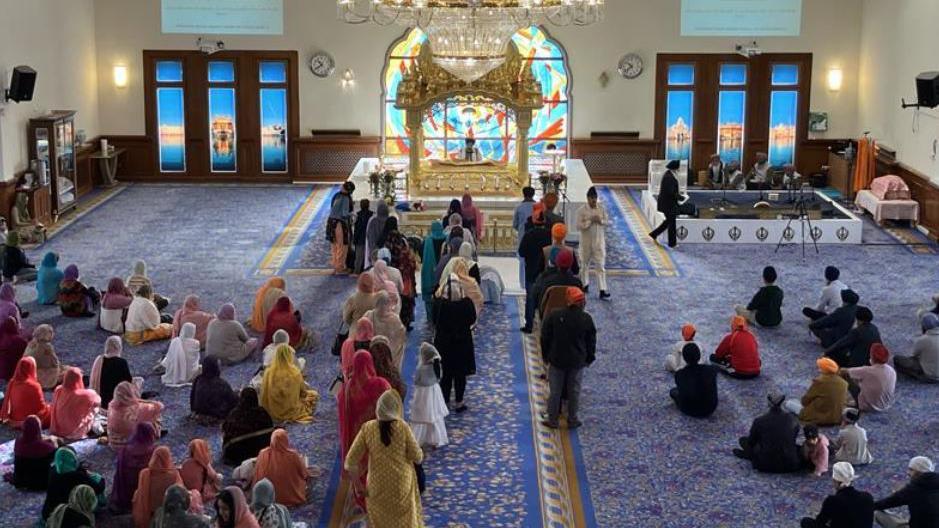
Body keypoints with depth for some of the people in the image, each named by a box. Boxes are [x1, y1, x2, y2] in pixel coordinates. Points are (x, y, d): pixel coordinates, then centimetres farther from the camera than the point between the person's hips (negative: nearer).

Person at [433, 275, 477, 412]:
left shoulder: (439, 303, -18)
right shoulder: (467, 302, -19)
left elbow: (435, 320, -4)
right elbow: (472, 320, -5)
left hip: (443, 341, 1)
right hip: (462, 341, -1)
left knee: (445, 372, 15)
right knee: (460, 373, 11)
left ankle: (444, 400, 23)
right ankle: (459, 403, 17)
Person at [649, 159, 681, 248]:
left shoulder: (667, 174, 8)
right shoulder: (669, 177, -23)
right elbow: (670, 192, -26)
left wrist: (677, 193, 14)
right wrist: (680, 197, -14)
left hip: (665, 202, 10)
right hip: (669, 204, -10)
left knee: (669, 221, 20)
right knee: (672, 222, 4)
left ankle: (654, 234, 21)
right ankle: (672, 243, 16)